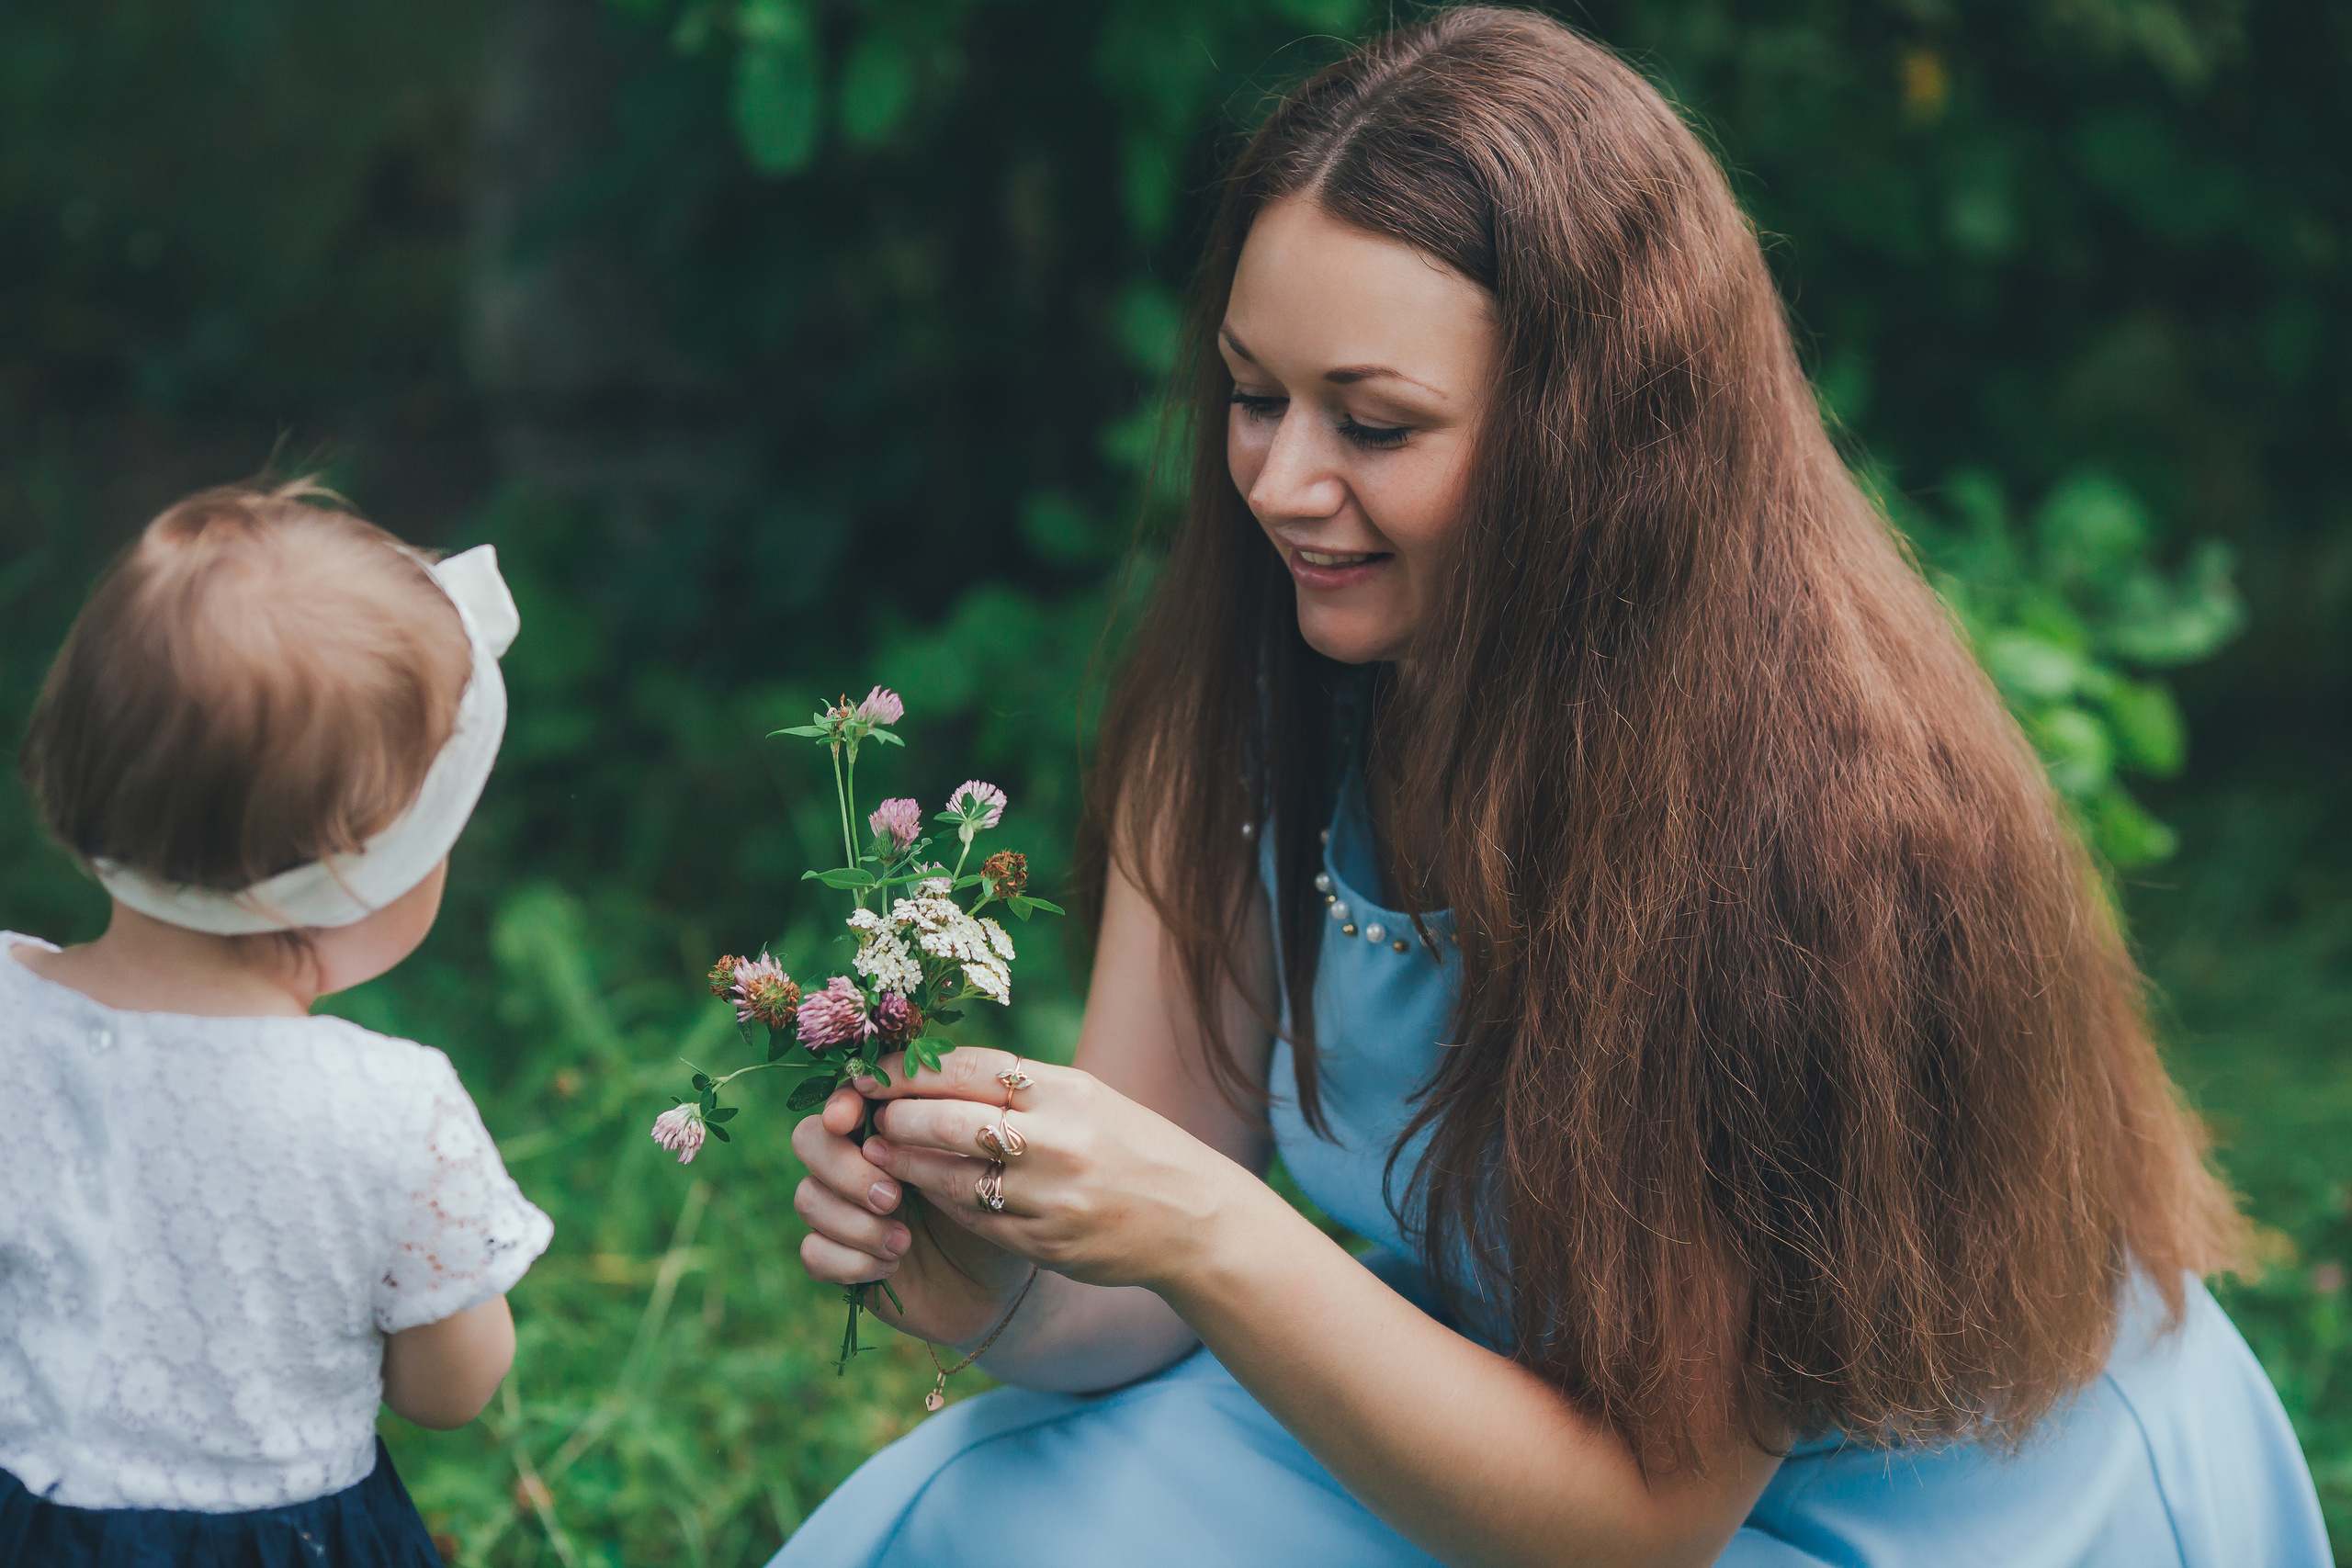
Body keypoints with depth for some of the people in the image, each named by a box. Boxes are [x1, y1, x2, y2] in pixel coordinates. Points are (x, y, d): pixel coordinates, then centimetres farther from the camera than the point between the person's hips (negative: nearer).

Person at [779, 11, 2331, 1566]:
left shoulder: (1811, 828, -30)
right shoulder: (1244, 697, -12)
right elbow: (1139, 1290, -8)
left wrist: (1207, 1236, -36)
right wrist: (987, 1275, -30)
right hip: (1517, 1410, 5)